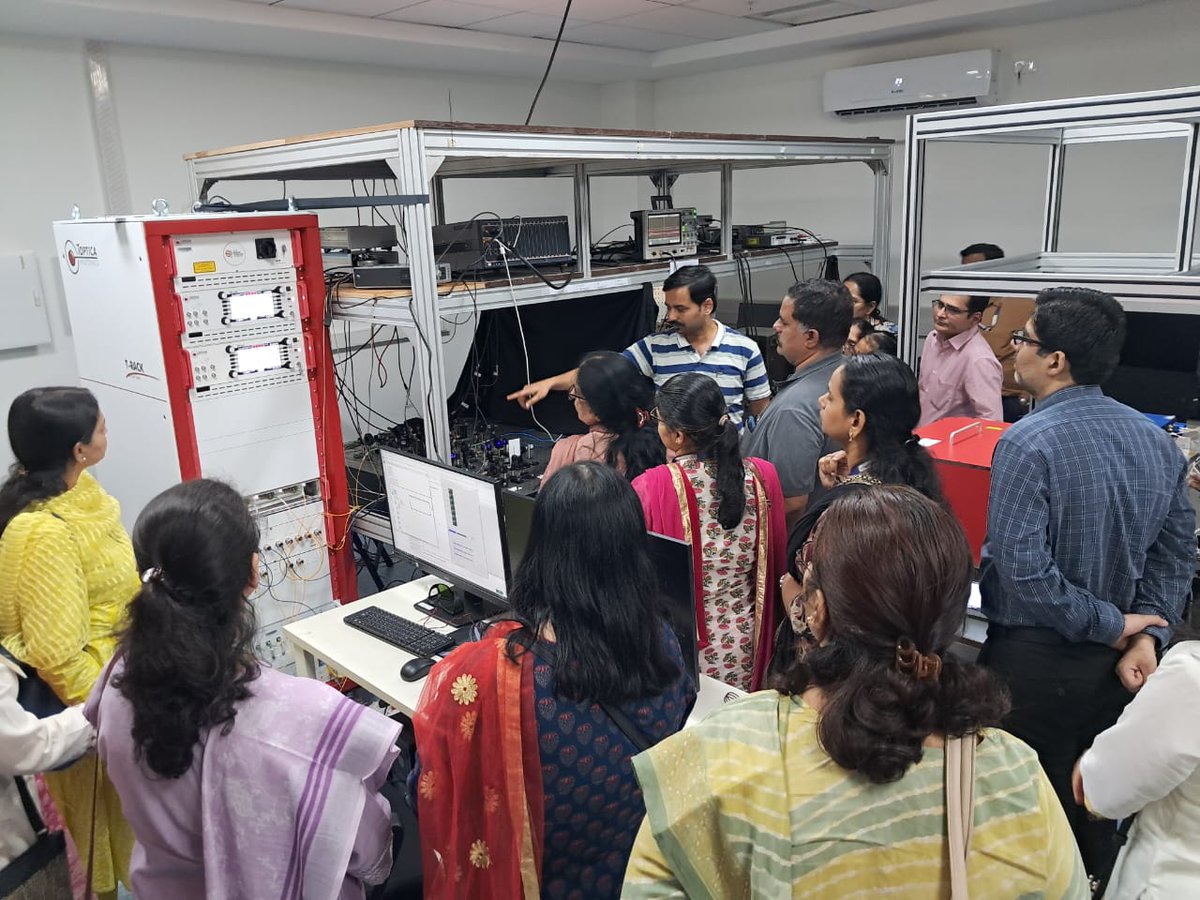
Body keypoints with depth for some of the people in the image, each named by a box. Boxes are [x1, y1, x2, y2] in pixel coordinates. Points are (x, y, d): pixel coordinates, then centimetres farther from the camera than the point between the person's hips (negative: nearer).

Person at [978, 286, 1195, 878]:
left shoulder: (1028, 442, -21)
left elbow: (1023, 569, -26)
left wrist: (1114, 626, -14)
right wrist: (1146, 634, -2)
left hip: (1034, 659, -7)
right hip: (1112, 664, 7)